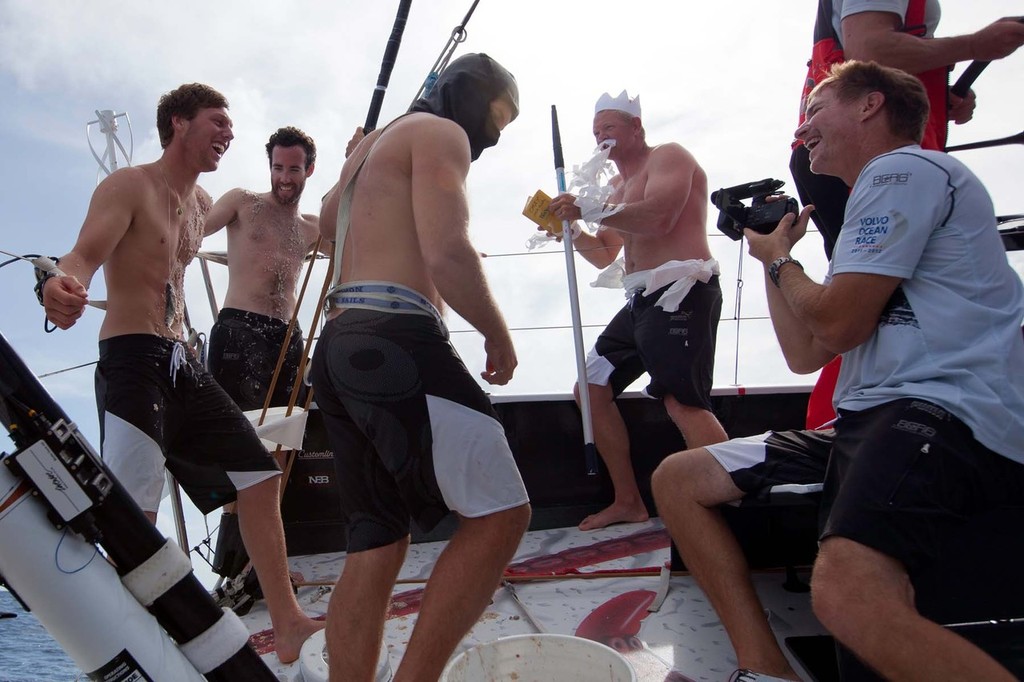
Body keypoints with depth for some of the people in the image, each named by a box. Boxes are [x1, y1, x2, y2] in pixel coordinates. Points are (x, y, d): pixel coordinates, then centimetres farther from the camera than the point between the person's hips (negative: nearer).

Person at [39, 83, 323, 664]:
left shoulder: (203, 203, 17)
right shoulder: (129, 186, -6)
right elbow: (84, 255, -23)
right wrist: (65, 285, -43)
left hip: (183, 363, 8)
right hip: (132, 360, -8)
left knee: (260, 475, 5)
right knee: (135, 517, -16)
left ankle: (289, 626, 13)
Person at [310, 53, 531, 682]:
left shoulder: (375, 141, 29)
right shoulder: (440, 132, 1)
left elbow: (328, 221, 47)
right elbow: (448, 254, -15)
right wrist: (499, 335, -2)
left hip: (340, 346, 10)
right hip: (396, 343, -10)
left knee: (377, 543, 10)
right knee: (500, 514, -9)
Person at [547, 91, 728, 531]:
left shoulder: (668, 157, 0)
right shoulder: (619, 187, 26)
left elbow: (658, 217, -20)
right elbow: (606, 256, 25)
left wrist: (589, 209, -20)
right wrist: (571, 229, 9)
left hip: (680, 293, -10)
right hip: (641, 301, 10)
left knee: (683, 403, -23)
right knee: (591, 389, 7)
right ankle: (628, 502, 14)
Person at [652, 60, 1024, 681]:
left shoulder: (905, 168, -1)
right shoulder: (877, 202, 29)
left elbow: (838, 323, -11)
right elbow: (806, 355, 25)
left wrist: (779, 258, 9)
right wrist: (776, 255, 26)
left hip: (953, 409, -10)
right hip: (877, 416, 10)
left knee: (846, 591, -37)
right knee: (677, 479, 4)